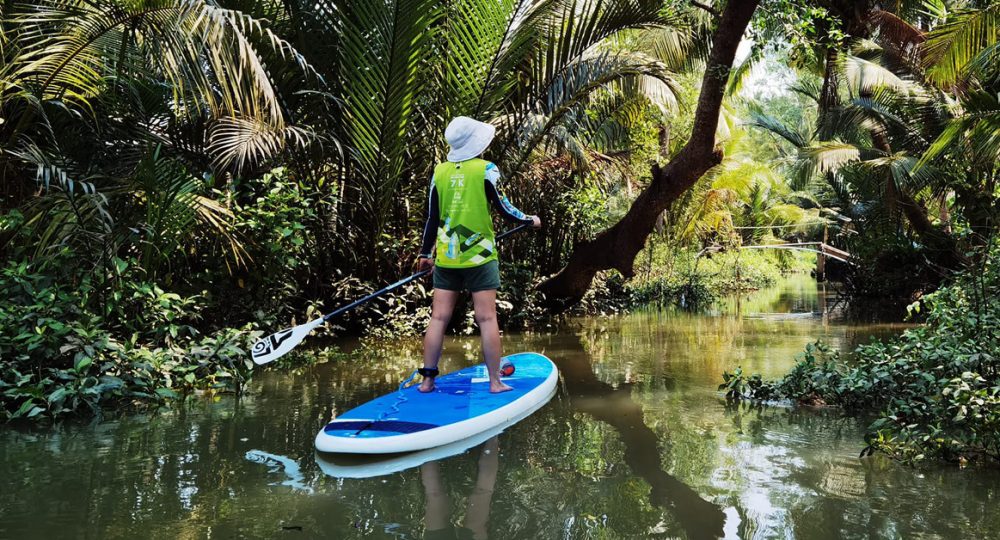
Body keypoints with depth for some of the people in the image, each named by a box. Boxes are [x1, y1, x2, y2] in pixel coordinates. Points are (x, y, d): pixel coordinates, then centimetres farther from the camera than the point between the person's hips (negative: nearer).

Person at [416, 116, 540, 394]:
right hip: (479, 257, -3)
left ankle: (427, 380, 10)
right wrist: (530, 220, 11)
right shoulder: (485, 169, -7)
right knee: (486, 318, 1)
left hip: (446, 258, 4)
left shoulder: (439, 172, 5)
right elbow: (503, 209, -7)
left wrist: (425, 253, 18)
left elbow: (432, 217, 8)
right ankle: (495, 381, 5)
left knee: (439, 318, 6)